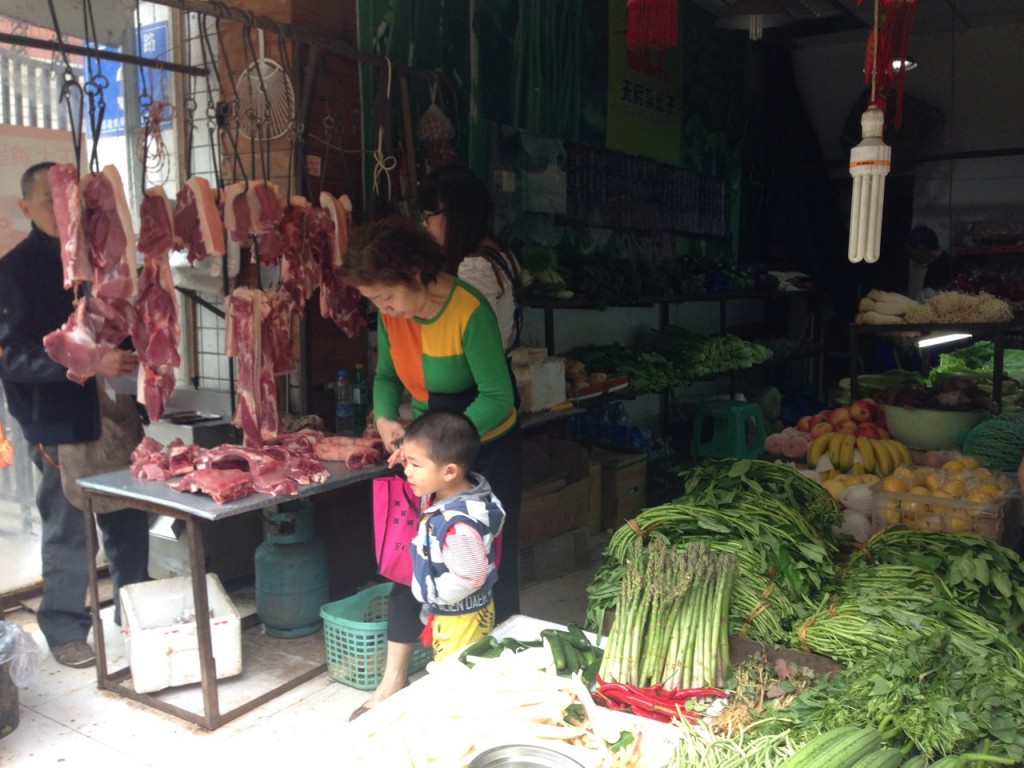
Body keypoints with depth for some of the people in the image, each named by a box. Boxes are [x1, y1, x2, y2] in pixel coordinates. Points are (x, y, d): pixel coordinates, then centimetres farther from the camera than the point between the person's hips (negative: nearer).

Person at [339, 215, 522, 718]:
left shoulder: (469, 312, -26)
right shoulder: (391, 314, -7)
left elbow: (498, 396, -23)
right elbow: (387, 375, 7)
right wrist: (385, 417, -13)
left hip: (486, 448, -5)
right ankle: (393, 681, 21)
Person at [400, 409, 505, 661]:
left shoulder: (459, 524, -35)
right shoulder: (442, 495, -5)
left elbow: (468, 578, -31)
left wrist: (431, 595, -18)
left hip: (461, 619, -10)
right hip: (445, 613, 10)